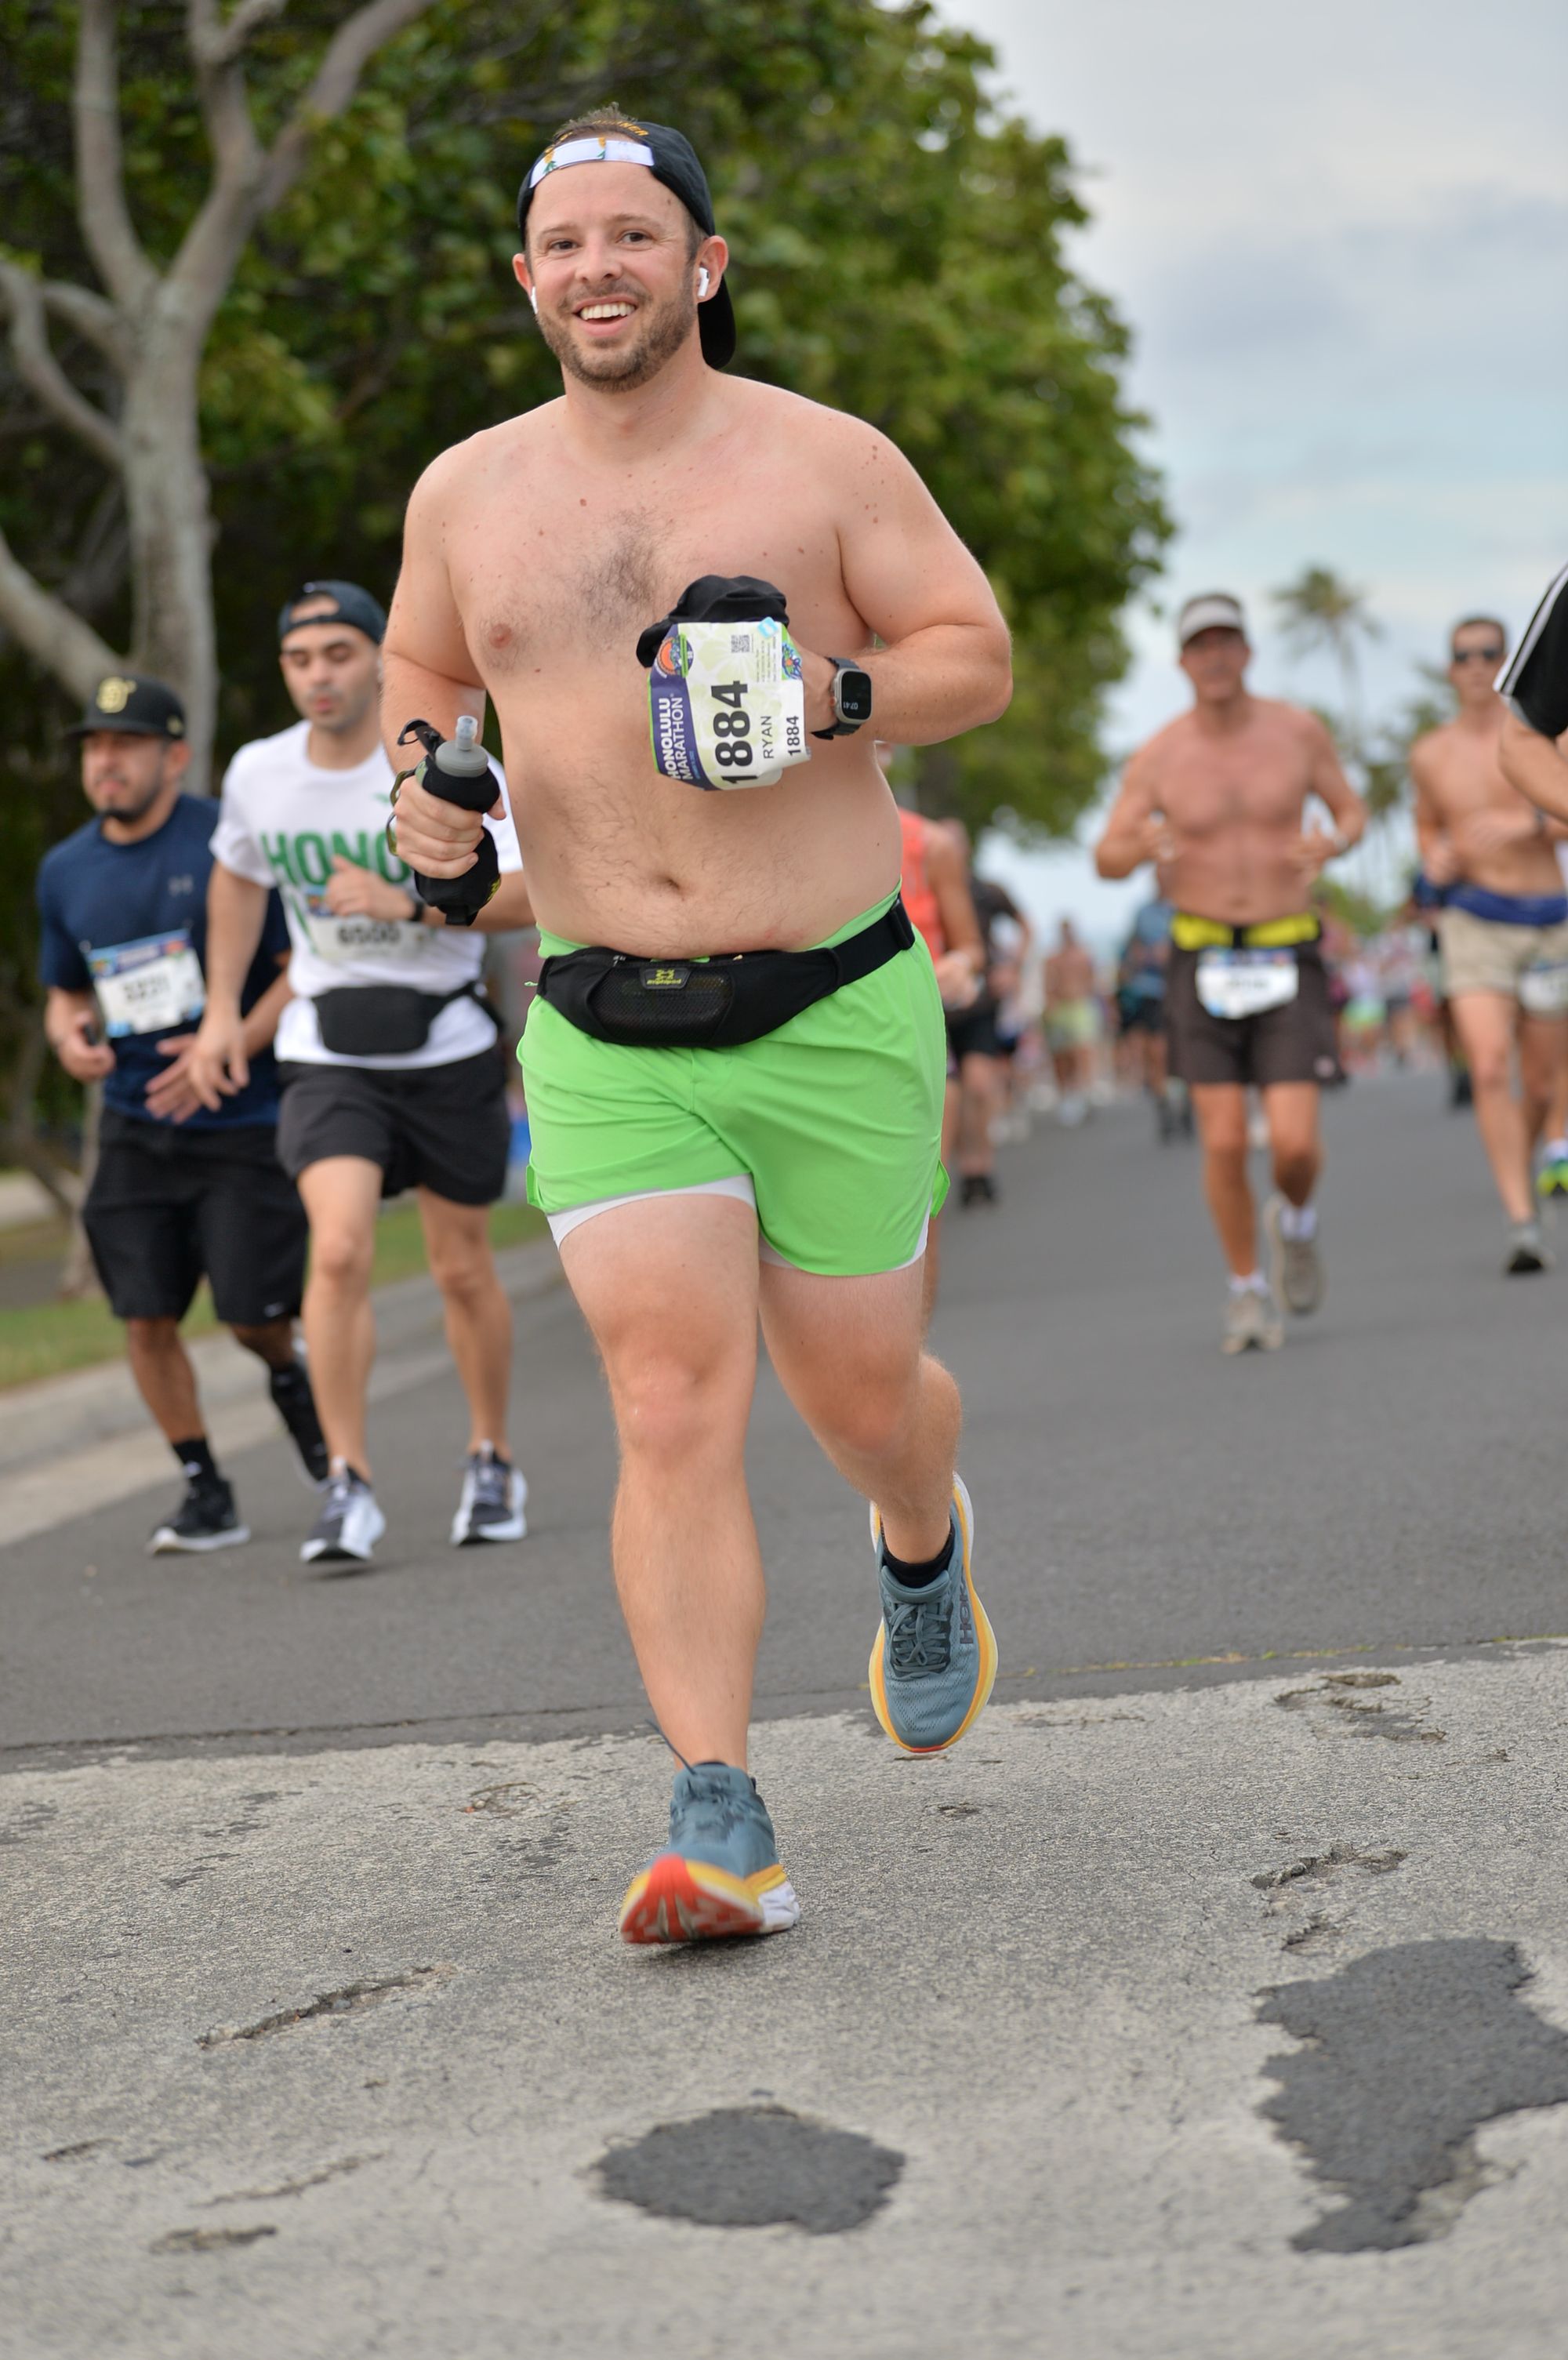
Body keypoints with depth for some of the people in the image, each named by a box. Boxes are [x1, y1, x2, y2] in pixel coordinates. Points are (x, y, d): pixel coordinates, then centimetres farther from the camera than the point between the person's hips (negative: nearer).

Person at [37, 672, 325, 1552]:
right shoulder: (66, 871, 7)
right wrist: (70, 1034, -3)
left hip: (244, 1124, -4)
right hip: (136, 1130, 4)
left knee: (252, 1312, -7)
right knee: (147, 1317, -3)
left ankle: (290, 1378, 30)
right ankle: (206, 1491, 12)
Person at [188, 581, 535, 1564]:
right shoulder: (259, 774, -2)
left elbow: (526, 895, -20)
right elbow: (238, 876, 18)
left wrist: (408, 902, -32)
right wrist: (222, 1010, 13)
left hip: (448, 1048, -1)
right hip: (328, 1053, 1)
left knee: (464, 1269, 10)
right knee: (340, 1250, -19)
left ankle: (493, 1462, 32)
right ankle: (350, 1483, -11)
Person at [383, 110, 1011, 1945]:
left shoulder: (826, 462, -1)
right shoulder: (468, 495, 7)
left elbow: (977, 655, 3)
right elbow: (418, 668, 23)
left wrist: (841, 694, -18)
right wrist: (422, 772, 0)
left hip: (837, 1014, -1)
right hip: (607, 1037, 1)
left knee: (860, 1397, 9)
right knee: (673, 1414, -11)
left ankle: (925, 1552, 47)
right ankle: (721, 1830, -11)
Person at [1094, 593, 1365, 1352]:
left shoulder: (1297, 731, -3)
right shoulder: (1158, 756, -4)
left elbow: (1352, 811, 11)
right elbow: (1106, 860, 2)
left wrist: (1332, 843, -14)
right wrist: (1139, 847, -22)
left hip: (1286, 957, 0)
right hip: (1203, 958, 0)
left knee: (1294, 1141, -11)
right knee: (1224, 1142, -5)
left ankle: (1294, 1221, 25)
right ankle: (1248, 1289, 16)